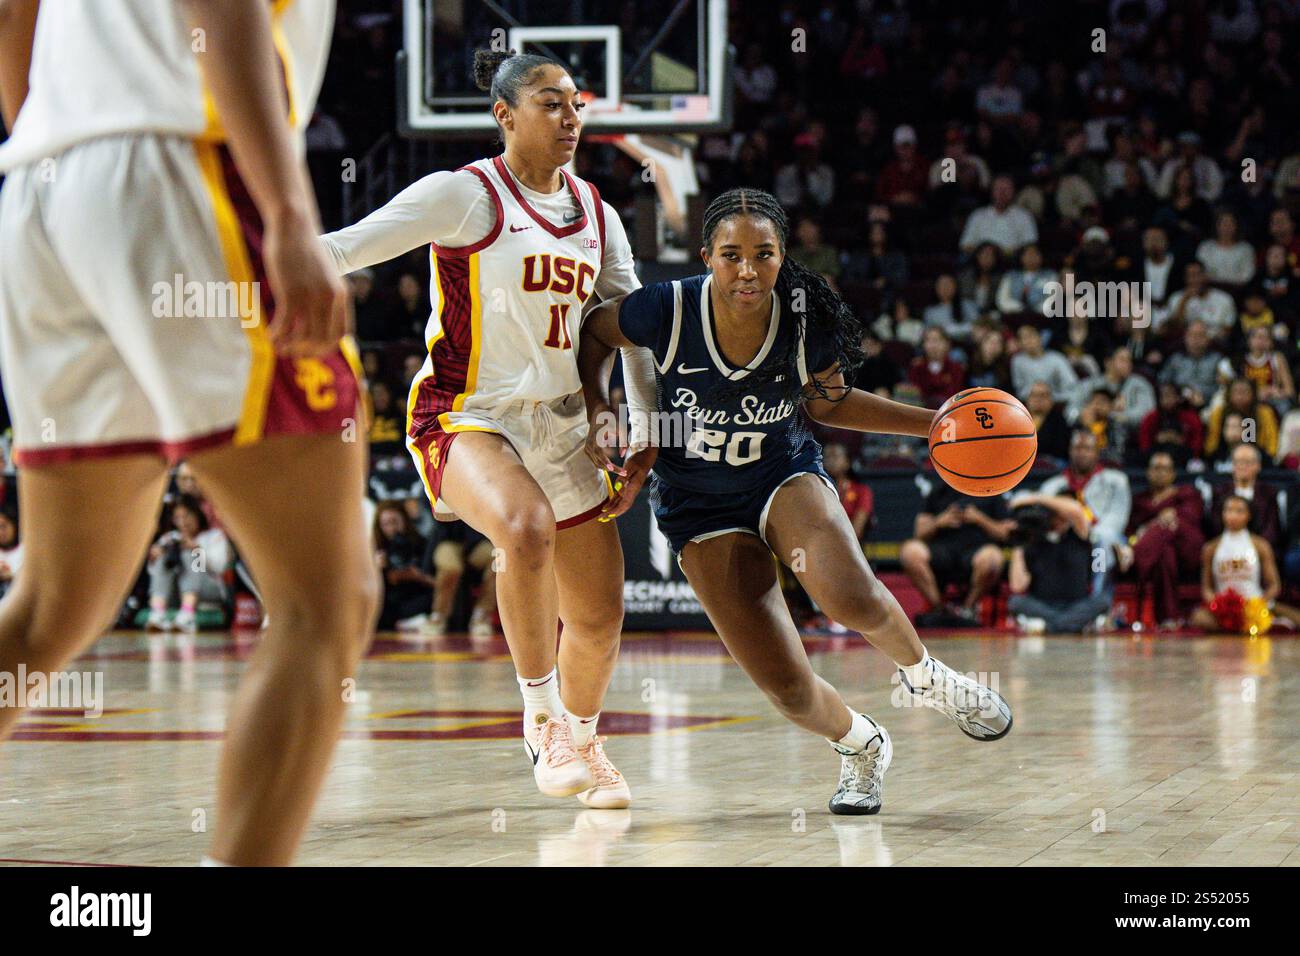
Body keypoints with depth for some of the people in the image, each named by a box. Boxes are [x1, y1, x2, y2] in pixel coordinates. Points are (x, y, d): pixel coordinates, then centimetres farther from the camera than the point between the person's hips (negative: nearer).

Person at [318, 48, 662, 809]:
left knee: (599, 615, 7)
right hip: (466, 415, -6)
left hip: (561, 425, 6)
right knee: (525, 527, -37)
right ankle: (542, 714, -18)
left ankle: (581, 740, 38)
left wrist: (645, 427, 9)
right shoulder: (467, 195, -8)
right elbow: (353, 246, -13)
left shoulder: (595, 213, 10)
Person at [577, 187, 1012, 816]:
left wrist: (934, 423, -3)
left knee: (851, 598, -33)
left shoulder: (810, 323, -18)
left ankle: (922, 675, 1)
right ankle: (860, 746, 23)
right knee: (788, 690, -12)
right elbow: (593, 332, 1)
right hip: (700, 509, 0)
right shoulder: (668, 311, -22)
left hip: (785, 478, 0)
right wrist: (598, 411, -13)